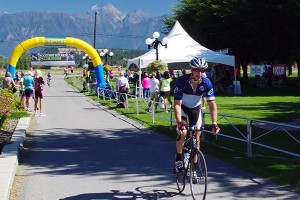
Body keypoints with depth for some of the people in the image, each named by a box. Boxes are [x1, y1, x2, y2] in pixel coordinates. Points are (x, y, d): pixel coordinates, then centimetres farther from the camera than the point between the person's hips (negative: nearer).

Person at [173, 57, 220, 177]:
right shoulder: (182, 81, -31)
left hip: (196, 108, 3)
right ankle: (178, 159, -2)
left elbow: (212, 104, -24)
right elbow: (177, 104, -32)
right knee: (183, 132, -25)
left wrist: (214, 124, -34)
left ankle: (193, 168, 11)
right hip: (182, 107, -3)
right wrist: (179, 123, -44)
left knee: (196, 137, -1)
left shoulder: (206, 83, -24)